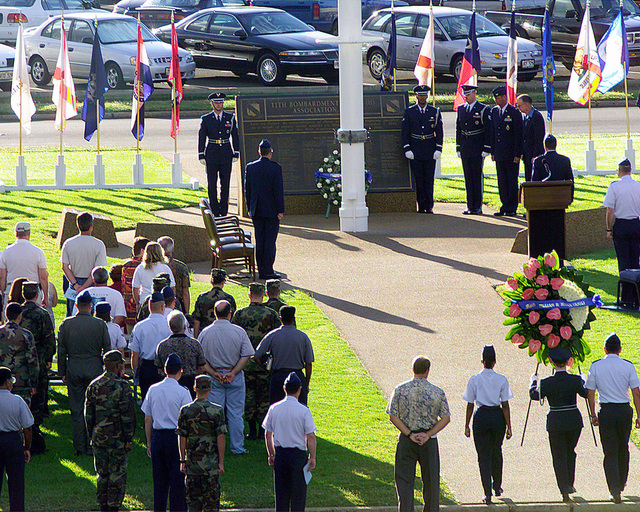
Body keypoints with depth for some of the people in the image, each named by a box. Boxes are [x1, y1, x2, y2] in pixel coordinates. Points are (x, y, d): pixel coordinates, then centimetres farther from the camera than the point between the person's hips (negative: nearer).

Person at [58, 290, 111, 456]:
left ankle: (79, 446, 7)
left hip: (73, 372, 1)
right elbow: (107, 349, -1)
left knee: (77, 411, 7)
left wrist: (62, 372, 10)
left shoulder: (66, 324, -4)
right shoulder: (100, 324, -6)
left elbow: (61, 351, 1)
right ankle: (92, 446, 6)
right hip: (94, 371, -1)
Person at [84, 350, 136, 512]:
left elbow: (88, 414, 9)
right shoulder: (122, 386, -12)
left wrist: (91, 435, 17)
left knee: (102, 474, 13)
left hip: (98, 437, 5)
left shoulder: (93, 386, 4)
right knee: (117, 474, 2)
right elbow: (128, 415, -12)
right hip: (117, 438, -5)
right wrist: (129, 439, -7)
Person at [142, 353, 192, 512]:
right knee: (177, 481, 0)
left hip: (157, 437, 4)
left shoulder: (153, 390, 3)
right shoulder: (182, 392, -10)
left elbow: (147, 419, 8)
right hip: (176, 438, -4)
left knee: (159, 481, 12)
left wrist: (149, 442, 16)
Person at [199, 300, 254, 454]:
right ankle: (237, 447, 11)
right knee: (235, 414, 6)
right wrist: (233, 373, -9)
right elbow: (246, 356, -7)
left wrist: (213, 373, -7)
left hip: (214, 377, 1)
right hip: (235, 378, -1)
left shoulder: (205, 333, -4)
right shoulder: (239, 332, -7)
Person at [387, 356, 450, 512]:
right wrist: (428, 434, -9)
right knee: (430, 481, 11)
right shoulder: (437, 392, -2)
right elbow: (446, 418, -5)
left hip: (406, 440, 0)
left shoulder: (400, 390, -3)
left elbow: (393, 416, -7)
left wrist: (409, 434, -8)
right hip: (429, 441, 0)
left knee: (404, 481, 3)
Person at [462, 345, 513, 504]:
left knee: (484, 455, 1)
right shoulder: (502, 380, -4)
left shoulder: (474, 380, -4)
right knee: (496, 452, 21)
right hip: (497, 415, 1)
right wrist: (508, 426, 2)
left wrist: (467, 425, 7)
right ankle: (497, 487, 36)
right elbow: (505, 405, -3)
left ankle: (487, 493, -7)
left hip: (481, 416, -1)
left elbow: (470, 405, -1)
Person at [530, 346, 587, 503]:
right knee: (570, 453, 24)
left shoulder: (546, 383, -12)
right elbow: (586, 393, 9)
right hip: (574, 421, 2)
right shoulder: (575, 380, -9)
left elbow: (535, 395, 6)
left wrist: (533, 381, 25)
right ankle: (569, 484, 32)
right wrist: (583, 381, 27)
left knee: (559, 456, 5)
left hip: (556, 423, -2)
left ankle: (565, 491, -2)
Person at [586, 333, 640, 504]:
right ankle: (621, 485, 33)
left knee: (610, 452, 1)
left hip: (606, 411, -1)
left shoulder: (596, 366, -3)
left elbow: (590, 392, 1)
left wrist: (593, 414, 11)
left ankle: (615, 491, -9)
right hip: (624, 410, 1)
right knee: (623, 449, 19)